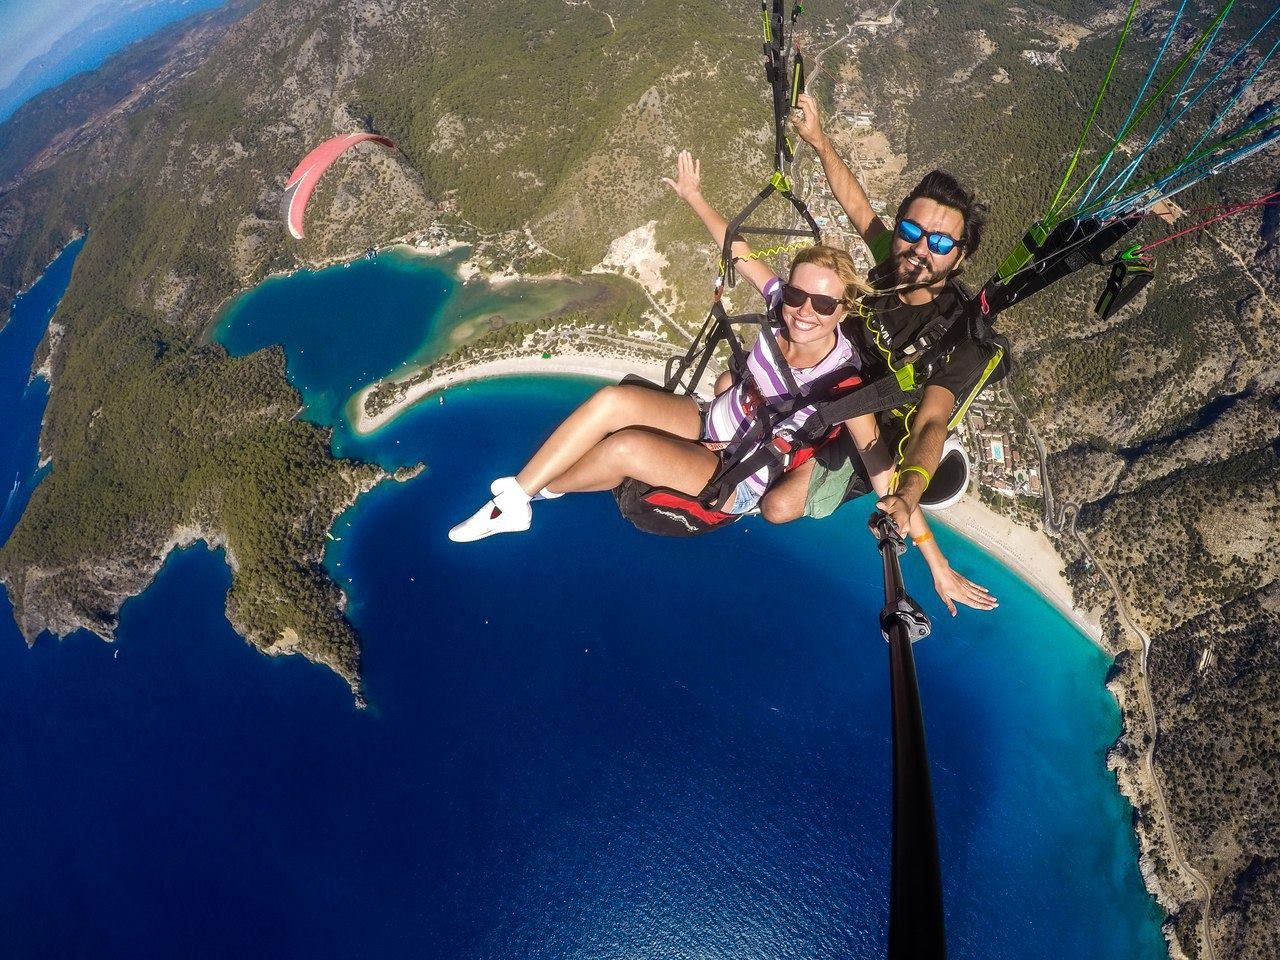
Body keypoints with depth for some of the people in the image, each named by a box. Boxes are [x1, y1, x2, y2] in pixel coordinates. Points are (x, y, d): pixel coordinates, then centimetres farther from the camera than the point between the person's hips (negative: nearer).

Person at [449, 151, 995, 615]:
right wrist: (695, 198, 9)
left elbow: (887, 478, -27)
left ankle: (543, 489, 3)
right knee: (612, 401, -16)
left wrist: (939, 568, -26)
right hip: (713, 423, 6)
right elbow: (739, 251, 1)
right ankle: (512, 500, -6)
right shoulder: (786, 306, -14)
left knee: (626, 447, -26)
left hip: (741, 482, -5)